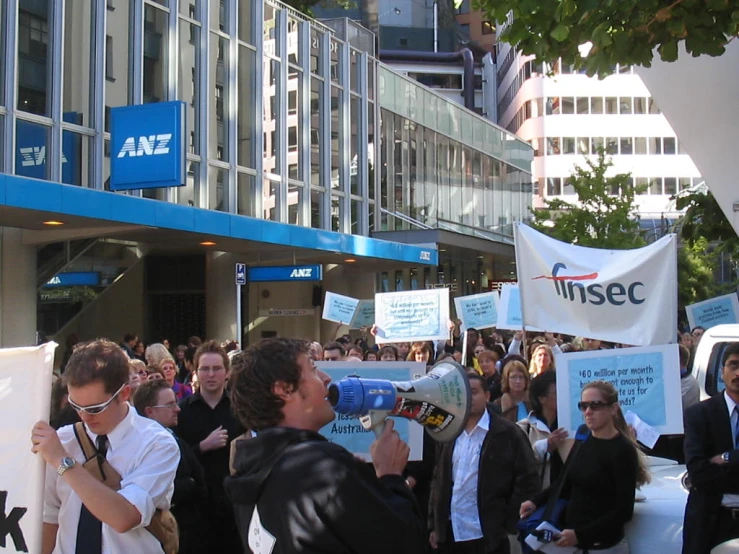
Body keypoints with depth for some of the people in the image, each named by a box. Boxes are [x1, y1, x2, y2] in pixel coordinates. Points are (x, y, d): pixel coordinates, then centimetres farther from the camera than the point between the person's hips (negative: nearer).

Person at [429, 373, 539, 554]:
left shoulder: (508, 433, -4)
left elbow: (528, 480, -6)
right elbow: (439, 480, 14)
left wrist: (507, 523, -9)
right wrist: (434, 525, 10)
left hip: (489, 536, -4)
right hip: (451, 534, 5)